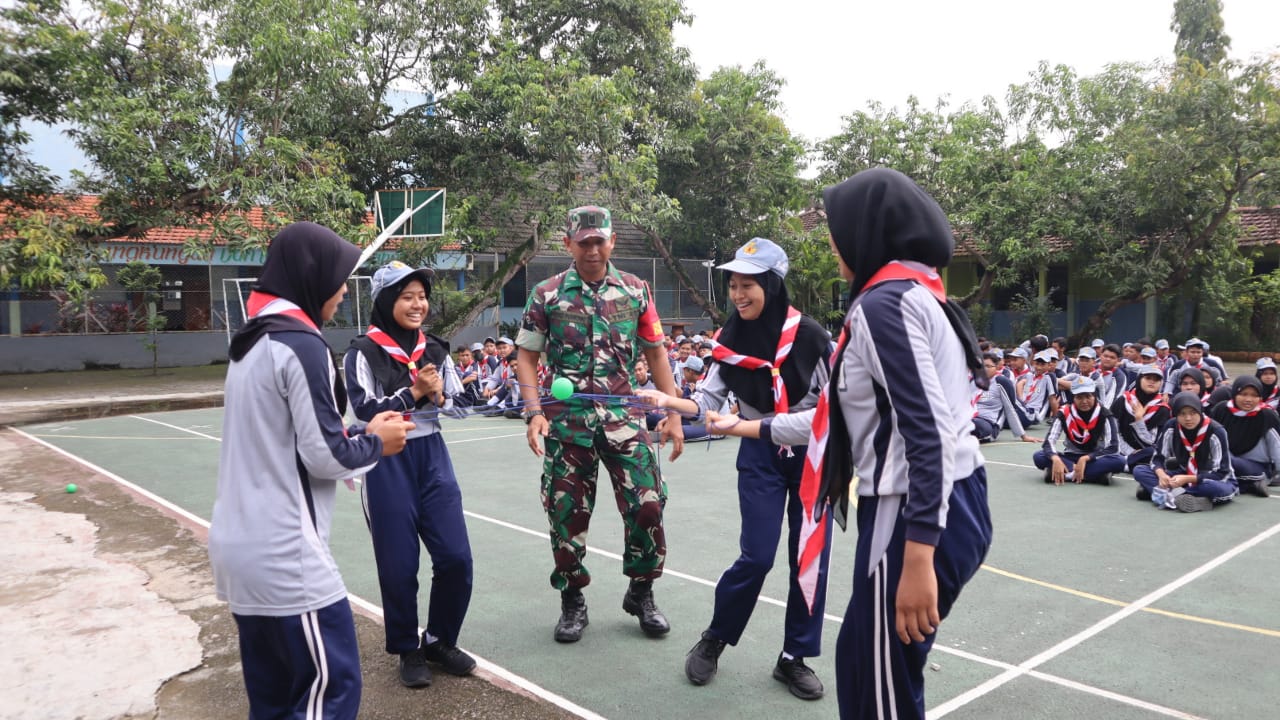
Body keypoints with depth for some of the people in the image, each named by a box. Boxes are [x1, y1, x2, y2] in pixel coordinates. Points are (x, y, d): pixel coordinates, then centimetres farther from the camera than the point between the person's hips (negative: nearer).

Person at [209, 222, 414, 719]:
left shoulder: (252, 341, 13)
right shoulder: (301, 344, -15)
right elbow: (324, 457, -15)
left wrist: (361, 432, 12)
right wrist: (376, 444, 2)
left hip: (240, 547, 9)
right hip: (284, 555, -9)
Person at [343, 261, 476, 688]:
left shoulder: (434, 348, 7)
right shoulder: (364, 352, -8)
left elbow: (462, 403, 9)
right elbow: (365, 410, -16)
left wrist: (439, 398, -11)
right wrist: (414, 392, -17)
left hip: (432, 457, 5)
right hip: (388, 464, -4)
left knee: (456, 557, 3)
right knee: (398, 566, 5)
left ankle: (439, 642, 25)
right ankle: (408, 651, 26)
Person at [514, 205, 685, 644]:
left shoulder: (635, 290, 6)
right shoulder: (547, 294, 2)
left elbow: (656, 353, 9)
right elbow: (527, 356, 5)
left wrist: (673, 414, 4)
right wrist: (534, 413, -8)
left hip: (624, 415, 1)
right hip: (567, 420, 0)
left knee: (647, 504, -5)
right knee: (567, 512, 4)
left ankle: (641, 593, 19)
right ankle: (573, 602, 24)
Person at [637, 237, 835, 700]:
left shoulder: (808, 333, -12)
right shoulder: (730, 340, -4)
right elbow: (707, 402, -6)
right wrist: (668, 401, -25)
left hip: (811, 452, 0)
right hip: (760, 454, 0)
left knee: (810, 555, 5)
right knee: (757, 556, -5)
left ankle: (794, 658, 21)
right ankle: (714, 640, 18)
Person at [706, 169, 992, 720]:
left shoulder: (883, 304, -15)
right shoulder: (913, 295, 16)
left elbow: (928, 433, -24)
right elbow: (851, 415, 19)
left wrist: (917, 559, -27)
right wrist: (751, 428, 27)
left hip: (920, 517, -10)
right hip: (945, 506, 10)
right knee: (859, 664, 21)